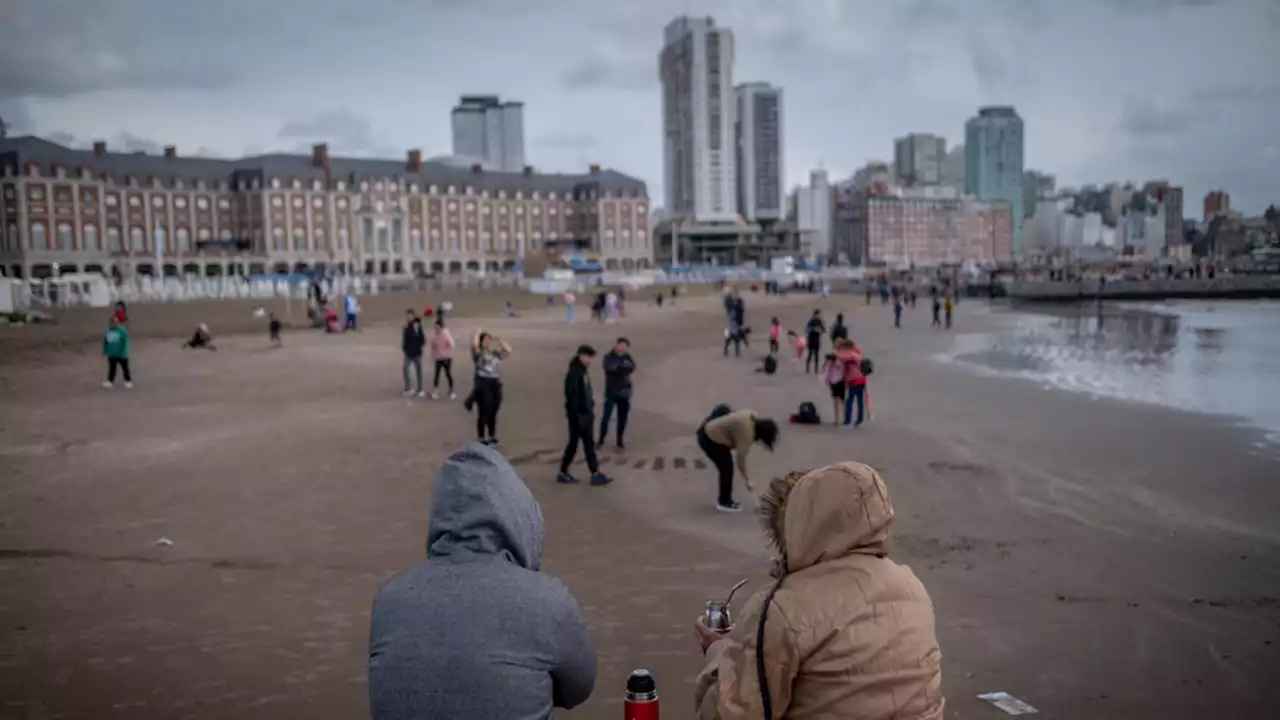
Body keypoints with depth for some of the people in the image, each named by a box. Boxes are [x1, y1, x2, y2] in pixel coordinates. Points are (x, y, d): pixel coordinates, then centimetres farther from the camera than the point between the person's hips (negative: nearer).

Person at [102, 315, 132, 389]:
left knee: (125, 368, 8)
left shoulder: (122, 331, -16)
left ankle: (128, 381, 20)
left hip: (121, 355, -4)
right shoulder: (108, 331, -3)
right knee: (112, 368, 12)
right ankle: (110, 381, 23)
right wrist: (105, 352, 9)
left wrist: (124, 353, -16)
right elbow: (105, 342, 8)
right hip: (111, 355, 4)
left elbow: (125, 342, -14)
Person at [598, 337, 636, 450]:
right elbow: (610, 368, -22)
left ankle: (620, 441, 20)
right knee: (606, 416, -6)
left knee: (622, 417, 8)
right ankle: (601, 440, 7)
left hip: (624, 392, 3)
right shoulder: (609, 357, -3)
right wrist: (624, 368, -18)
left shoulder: (627, 357, 6)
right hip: (611, 392, -3)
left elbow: (632, 367, -12)